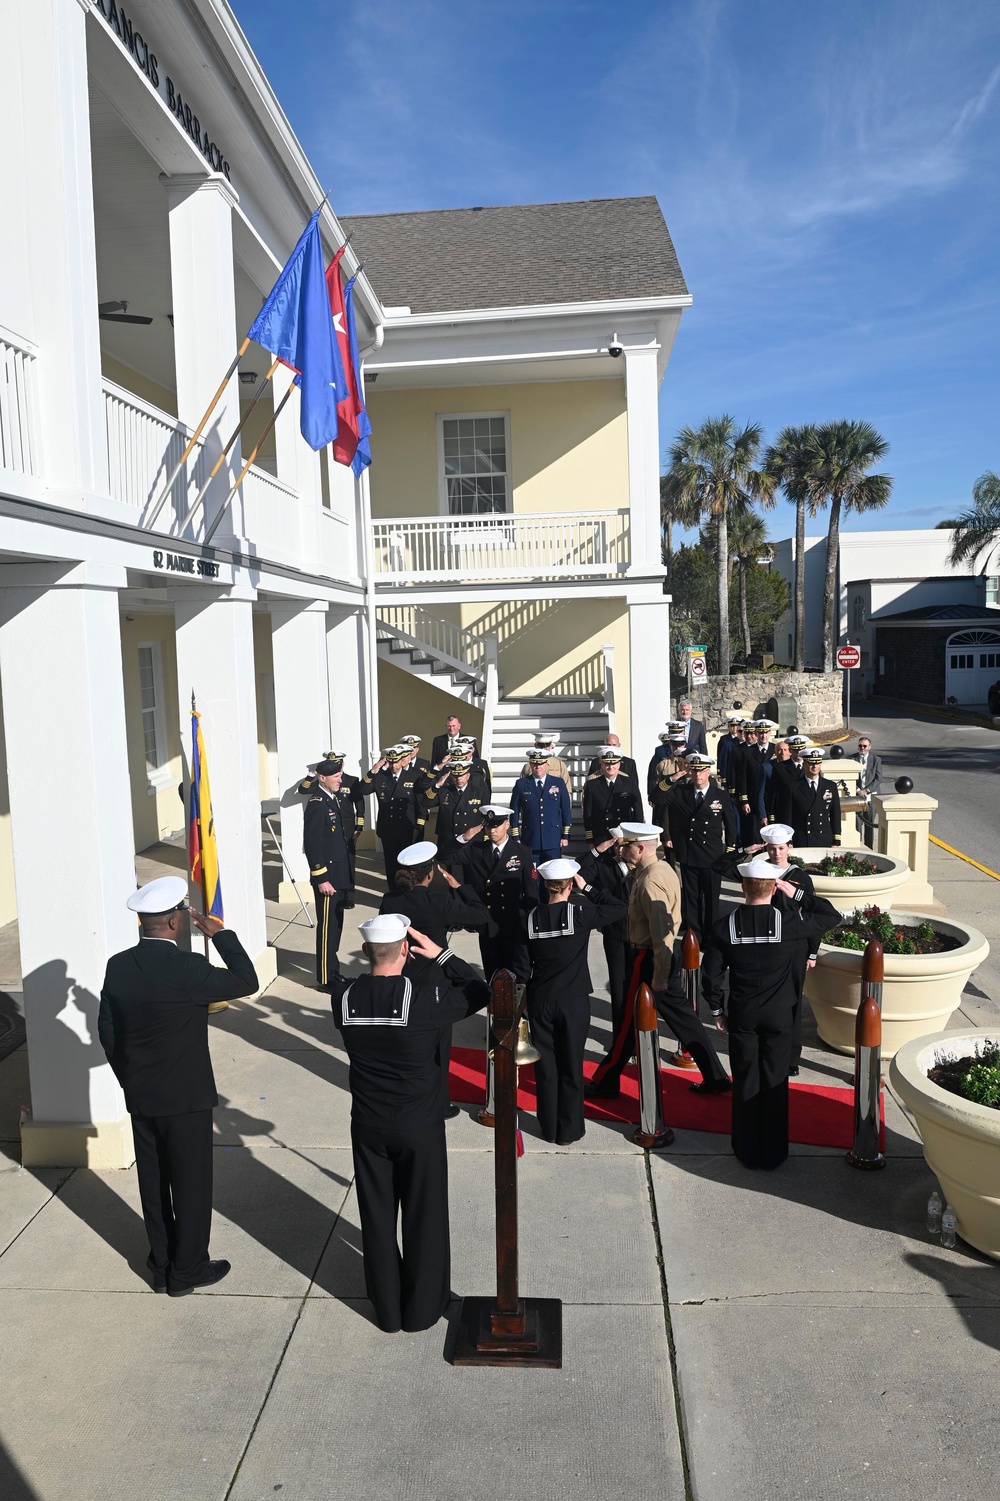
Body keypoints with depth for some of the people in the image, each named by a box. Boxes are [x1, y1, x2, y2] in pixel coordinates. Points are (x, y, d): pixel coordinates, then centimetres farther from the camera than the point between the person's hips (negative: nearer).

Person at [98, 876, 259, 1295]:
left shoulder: (118, 966, -5)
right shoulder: (186, 968, -25)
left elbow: (106, 1031, 4)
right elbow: (247, 981, -13)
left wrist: (131, 1079, 16)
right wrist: (221, 935, -7)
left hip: (139, 1098, 6)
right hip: (186, 1099, -6)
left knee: (153, 1183, 19)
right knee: (191, 1184, 11)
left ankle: (161, 1267, 34)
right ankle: (187, 1270, 25)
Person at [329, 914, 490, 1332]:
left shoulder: (345, 997, -15)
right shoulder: (423, 998, -24)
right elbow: (479, 993, -10)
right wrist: (440, 955, -8)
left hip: (368, 1127, 3)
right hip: (420, 1127, -3)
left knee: (377, 1217, 18)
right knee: (424, 1217, 15)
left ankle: (387, 1310, 33)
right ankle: (422, 1308, 31)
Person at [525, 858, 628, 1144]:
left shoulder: (532, 917, -6)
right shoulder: (580, 913, -15)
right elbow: (620, 908, -8)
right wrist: (587, 888, -3)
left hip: (539, 1000, 3)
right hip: (573, 1001, -3)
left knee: (545, 1065, 13)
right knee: (571, 1066, 9)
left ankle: (549, 1127, 25)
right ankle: (568, 1130, 18)